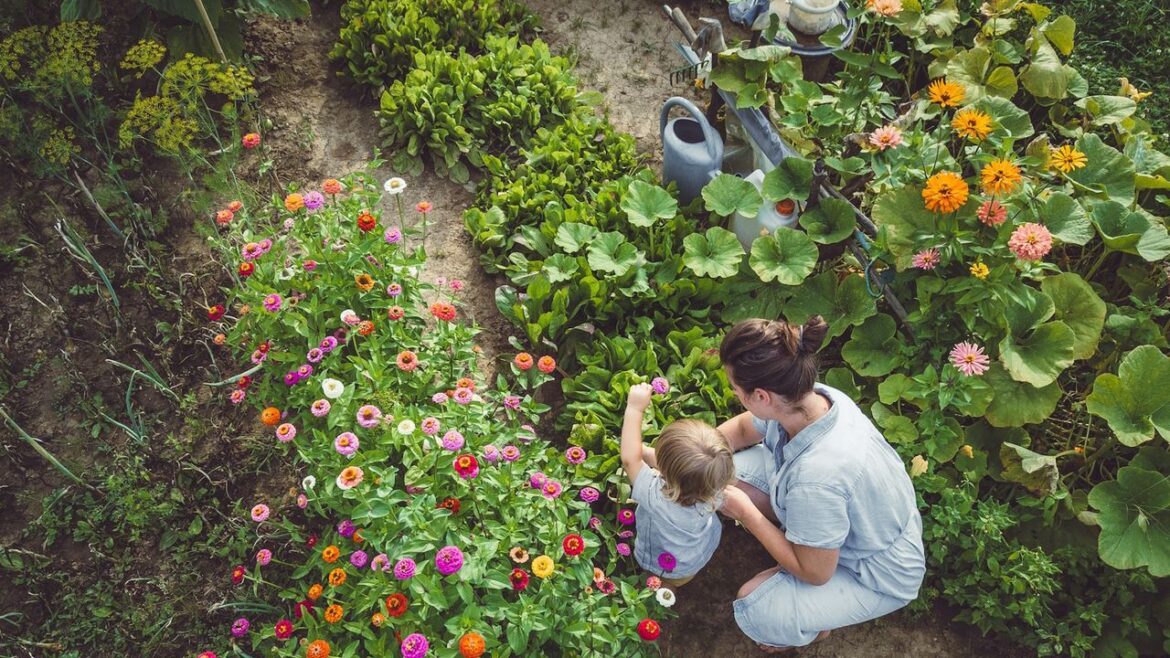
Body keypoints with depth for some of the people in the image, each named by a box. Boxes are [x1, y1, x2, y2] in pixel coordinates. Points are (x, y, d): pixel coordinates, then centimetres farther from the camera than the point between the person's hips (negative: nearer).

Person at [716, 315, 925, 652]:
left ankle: (817, 620, 16)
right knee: (732, 470, -5)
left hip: (878, 575, -7)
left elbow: (815, 572, -24)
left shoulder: (816, 477, -43)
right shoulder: (811, 397, -22)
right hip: (855, 524, 7)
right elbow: (741, 429, 2)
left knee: (753, 609, -18)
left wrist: (745, 512, -18)